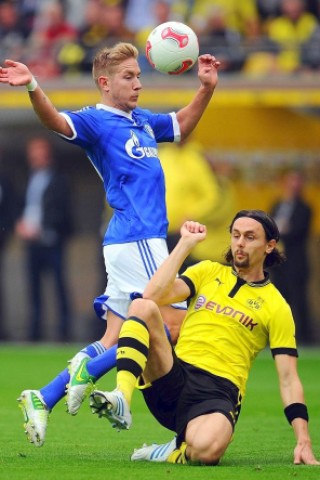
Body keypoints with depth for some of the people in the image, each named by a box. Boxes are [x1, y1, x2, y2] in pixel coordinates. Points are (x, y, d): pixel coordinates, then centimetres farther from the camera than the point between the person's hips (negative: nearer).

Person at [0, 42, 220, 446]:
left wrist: (207, 87, 25)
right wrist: (32, 88, -45)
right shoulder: (96, 121, -6)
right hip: (136, 240, -8)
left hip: (142, 240, 8)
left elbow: (183, 124, 38)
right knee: (173, 325, -13)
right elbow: (57, 122, -26)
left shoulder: (142, 121, 19)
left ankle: (43, 398, 6)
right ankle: (88, 372, -8)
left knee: (113, 342, 6)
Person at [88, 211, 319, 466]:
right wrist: (186, 243, 0)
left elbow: (289, 379, 3)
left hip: (218, 393, -3)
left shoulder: (276, 307, 8)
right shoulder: (209, 271, 16)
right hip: (172, 379, 3)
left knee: (206, 449, -39)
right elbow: (153, 295, -2)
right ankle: (122, 399, -35)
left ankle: (175, 453, -2)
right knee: (142, 306, -22)